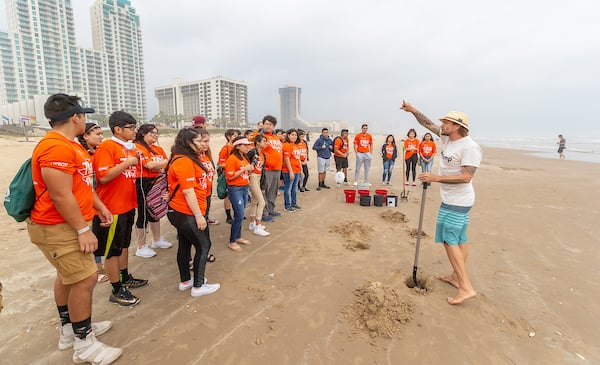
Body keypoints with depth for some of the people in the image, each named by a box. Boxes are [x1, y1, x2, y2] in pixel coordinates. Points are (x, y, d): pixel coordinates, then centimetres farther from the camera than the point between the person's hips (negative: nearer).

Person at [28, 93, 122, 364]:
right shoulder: (56, 148, -24)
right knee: (85, 279, -6)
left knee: (68, 276, 19)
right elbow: (61, 195, -27)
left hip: (67, 225, 11)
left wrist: (100, 207, 16)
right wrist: (83, 230, -22)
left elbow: (83, 182, 18)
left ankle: (69, 330, 36)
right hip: (58, 228, -11)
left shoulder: (69, 145, 11)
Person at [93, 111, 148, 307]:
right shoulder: (106, 147, -15)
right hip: (112, 208, -8)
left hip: (128, 205, 8)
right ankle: (117, 291, 18)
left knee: (124, 244, 21)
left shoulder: (130, 147, 10)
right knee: (112, 250, 5)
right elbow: (103, 177, -24)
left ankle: (125, 278, 37)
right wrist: (127, 163, -22)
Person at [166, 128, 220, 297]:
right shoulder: (184, 161, -19)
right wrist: (198, 215, -19)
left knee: (185, 245, 17)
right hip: (186, 213, -10)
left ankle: (185, 281, 31)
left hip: (181, 212, 10)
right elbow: (188, 191, -22)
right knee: (203, 246, 0)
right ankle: (198, 286, 11)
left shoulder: (187, 159, 13)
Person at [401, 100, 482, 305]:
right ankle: (456, 277, 28)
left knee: (450, 239, -9)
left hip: (457, 202, -10)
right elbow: (429, 124, 15)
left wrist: (435, 178, -27)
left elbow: (466, 177, -26)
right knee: (459, 239, 16)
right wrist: (413, 111, 8)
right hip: (453, 199, 10)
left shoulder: (470, 147, -20)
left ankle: (466, 288, -3)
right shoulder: (447, 138, 6)